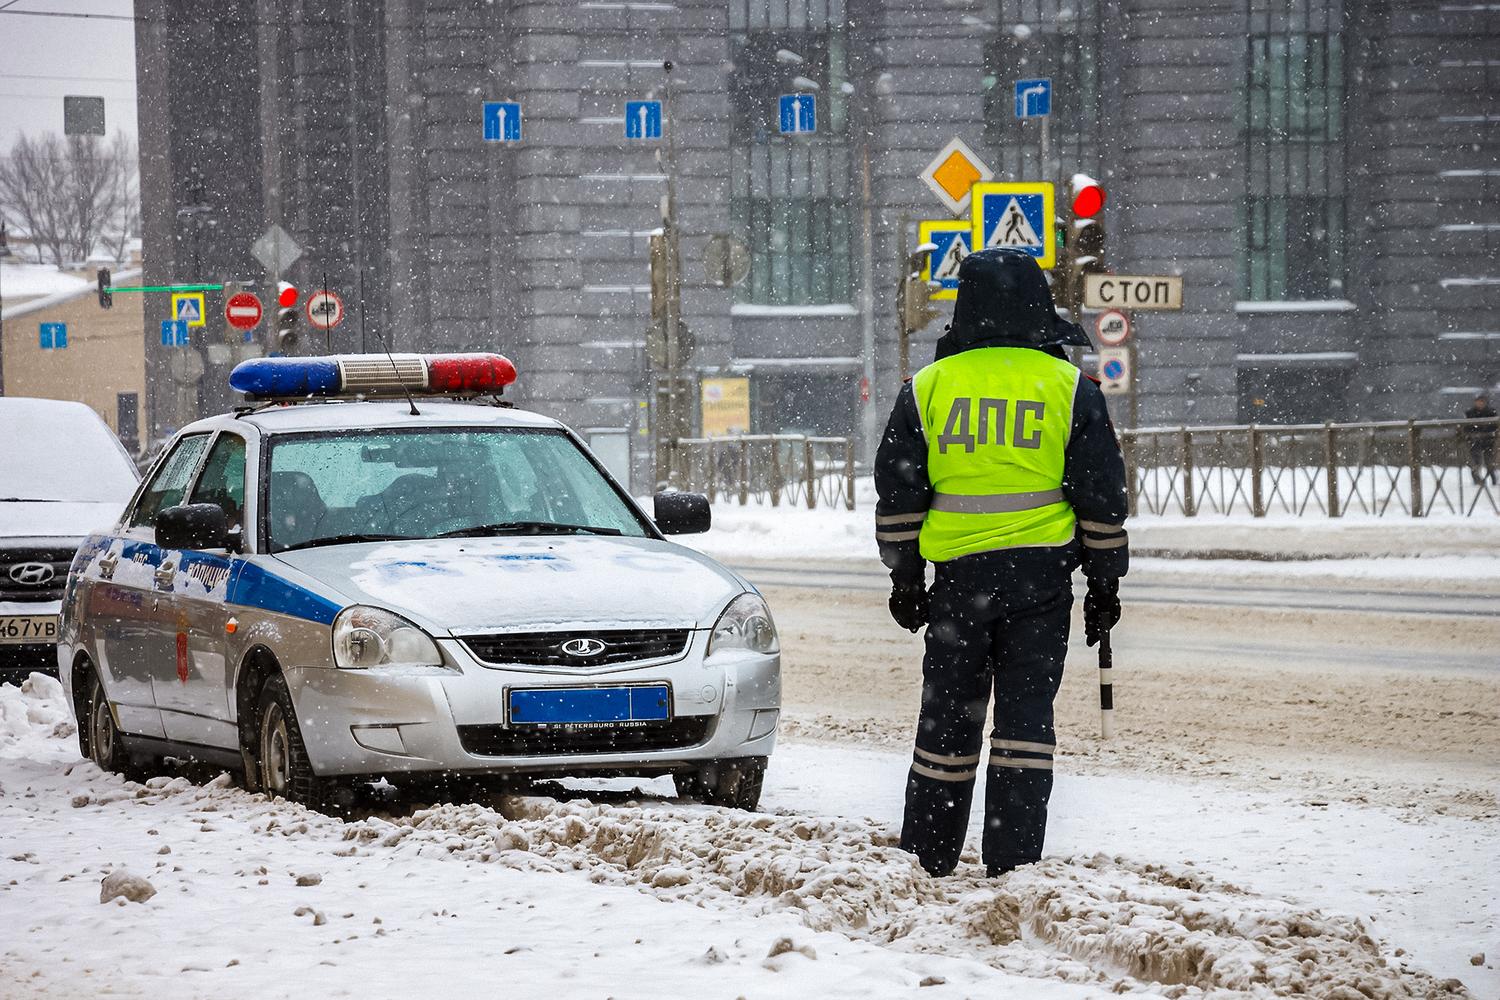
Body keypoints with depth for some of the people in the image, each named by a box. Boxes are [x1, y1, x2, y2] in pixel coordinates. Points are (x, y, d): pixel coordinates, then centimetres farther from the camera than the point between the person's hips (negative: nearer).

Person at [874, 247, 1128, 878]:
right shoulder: (1069, 386, 2)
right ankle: (1012, 861, -3)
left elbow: (898, 495, 7)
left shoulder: (927, 388, 4)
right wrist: (1105, 581, 11)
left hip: (957, 572, 1)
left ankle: (927, 857, 15)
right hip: (1042, 575, -1)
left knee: (947, 716, 10)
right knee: (1026, 710, 1)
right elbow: (1101, 495, 3)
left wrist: (904, 577, 15)